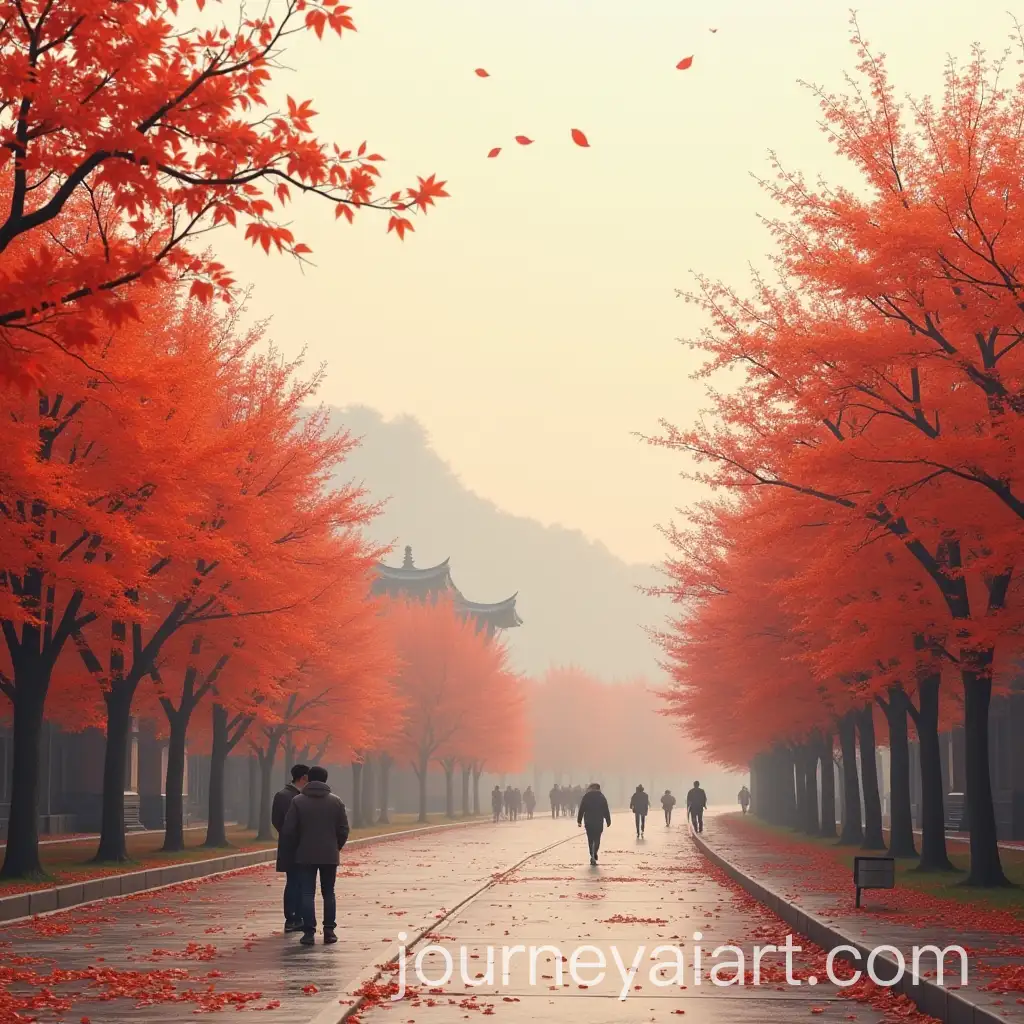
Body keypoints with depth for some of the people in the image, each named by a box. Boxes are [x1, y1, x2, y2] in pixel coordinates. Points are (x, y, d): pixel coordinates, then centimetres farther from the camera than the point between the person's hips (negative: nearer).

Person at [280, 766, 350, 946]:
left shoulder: (298, 801, -4)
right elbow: (344, 829, 1)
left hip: (306, 856, -2)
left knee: (307, 894, 0)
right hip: (330, 856, 2)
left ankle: (309, 932, -6)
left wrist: (294, 850, 9)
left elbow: (288, 830, -5)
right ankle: (329, 931, 7)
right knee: (328, 893, 10)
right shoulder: (335, 801, 1)